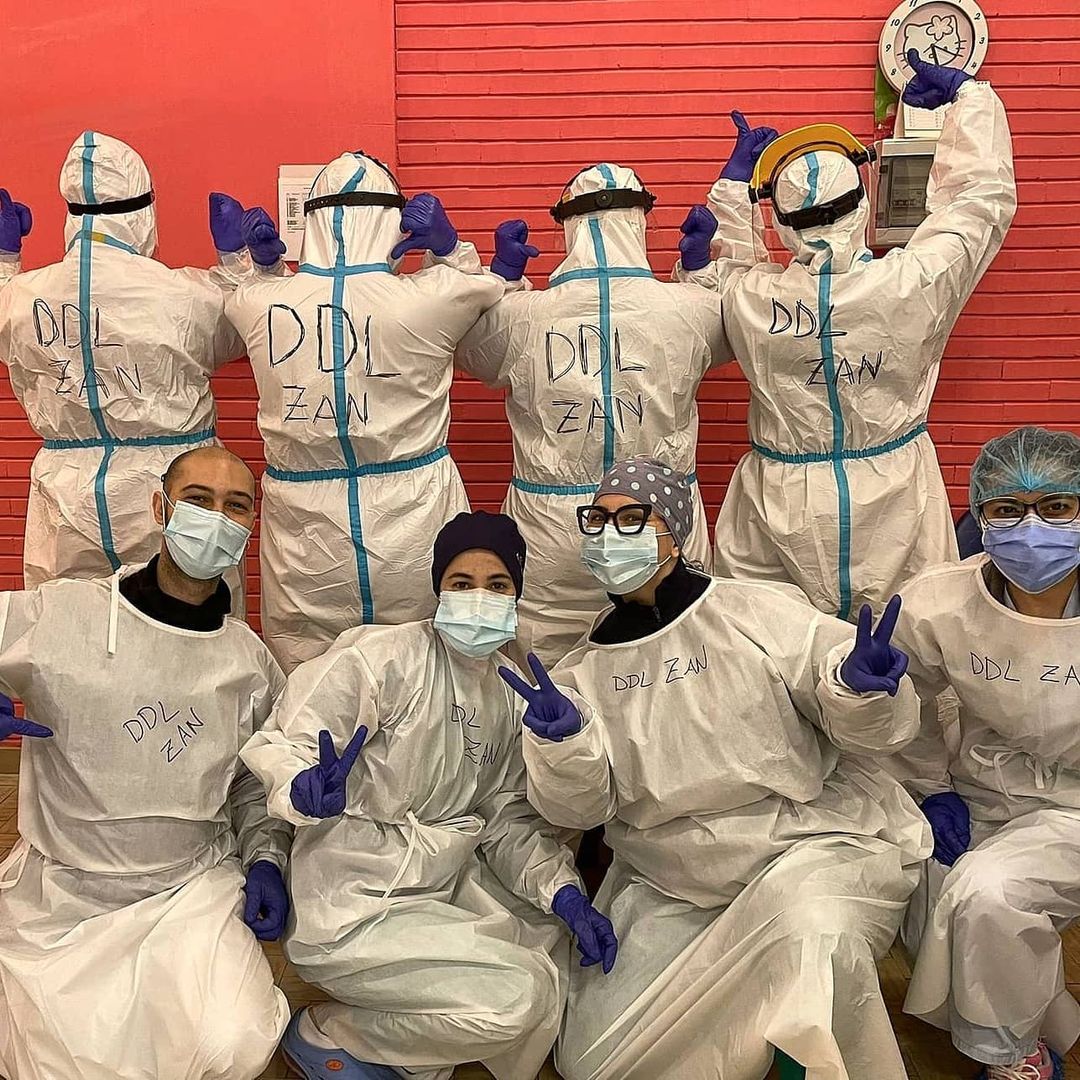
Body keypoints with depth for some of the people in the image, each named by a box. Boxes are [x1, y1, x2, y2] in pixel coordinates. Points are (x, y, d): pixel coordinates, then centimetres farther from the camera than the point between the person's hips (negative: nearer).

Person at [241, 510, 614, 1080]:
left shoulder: (508, 693, 5)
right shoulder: (381, 654, -16)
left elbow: (506, 816, 5)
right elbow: (280, 744, -18)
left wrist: (564, 891, -10)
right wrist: (304, 789, -40)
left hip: (444, 885, 8)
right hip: (349, 911, -8)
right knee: (520, 997, -16)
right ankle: (325, 1034, 5)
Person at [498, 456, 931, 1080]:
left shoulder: (761, 612, -5)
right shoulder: (585, 670, 5)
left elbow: (868, 725, -6)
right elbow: (581, 805, -3)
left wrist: (862, 683, -29)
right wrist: (561, 740, -23)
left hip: (811, 839, -3)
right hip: (670, 892, 4)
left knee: (811, 930, -36)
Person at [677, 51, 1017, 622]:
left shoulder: (747, 297, -14)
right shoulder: (915, 283, -15)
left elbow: (702, 278, 12)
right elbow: (984, 192, 2)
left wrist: (733, 185, 14)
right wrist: (968, 93, 15)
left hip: (782, 505, 0)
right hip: (894, 497, 0)